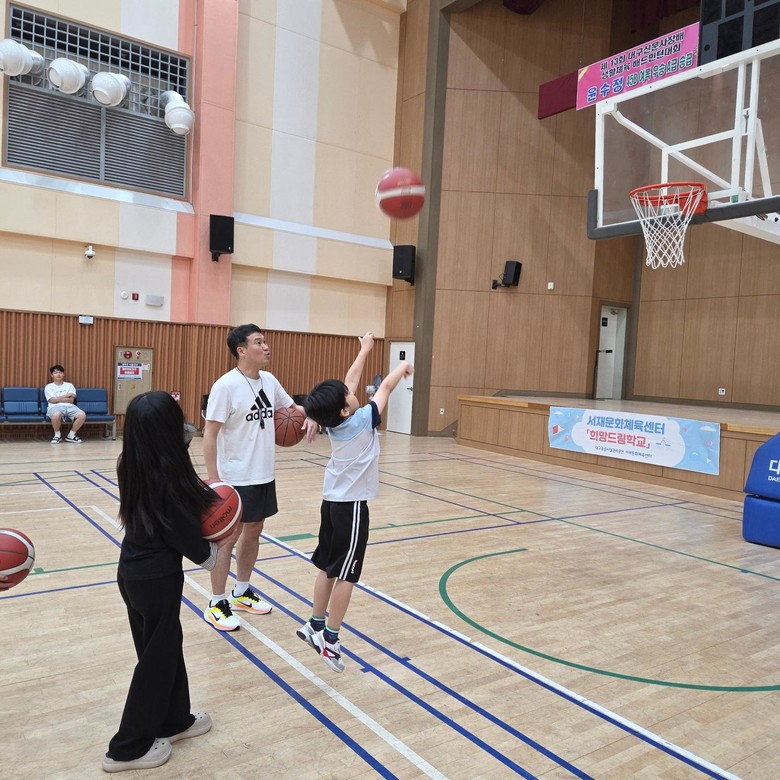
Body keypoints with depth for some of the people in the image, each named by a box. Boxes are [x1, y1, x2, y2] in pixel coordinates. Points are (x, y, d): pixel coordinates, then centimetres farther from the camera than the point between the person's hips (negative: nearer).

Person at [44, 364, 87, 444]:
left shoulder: (69, 385, 19)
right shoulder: (48, 387, 14)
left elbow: (71, 400, 5)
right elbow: (53, 400, -2)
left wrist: (58, 398, 0)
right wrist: (67, 395, 3)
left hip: (69, 406, 3)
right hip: (55, 407, -2)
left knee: (82, 415, -29)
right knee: (56, 415, -42)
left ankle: (71, 435, -6)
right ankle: (57, 435, -11)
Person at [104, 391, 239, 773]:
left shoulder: (131, 468, -4)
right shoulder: (169, 477, -27)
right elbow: (187, 538, -18)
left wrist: (202, 496, -6)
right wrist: (216, 550, 0)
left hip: (133, 571, 8)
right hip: (157, 580, -8)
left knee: (166, 647, 23)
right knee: (156, 658, 11)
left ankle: (173, 721, 42)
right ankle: (129, 747, 27)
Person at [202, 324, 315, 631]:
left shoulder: (269, 380, 3)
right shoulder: (226, 385, -17)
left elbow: (292, 406, 19)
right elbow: (209, 435, -16)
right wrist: (214, 481, -20)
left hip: (264, 476, 7)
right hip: (235, 479, -7)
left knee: (253, 532, 18)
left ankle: (241, 592, 35)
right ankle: (216, 604, 20)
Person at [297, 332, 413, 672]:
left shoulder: (334, 421, 0)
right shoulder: (362, 420, -18)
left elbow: (349, 381, 13)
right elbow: (386, 386, -5)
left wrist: (364, 350, 24)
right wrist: (404, 366, 14)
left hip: (332, 501, 8)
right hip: (352, 506, -8)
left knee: (328, 567, 15)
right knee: (345, 574, -1)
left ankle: (315, 626, 25)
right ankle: (330, 638, 5)